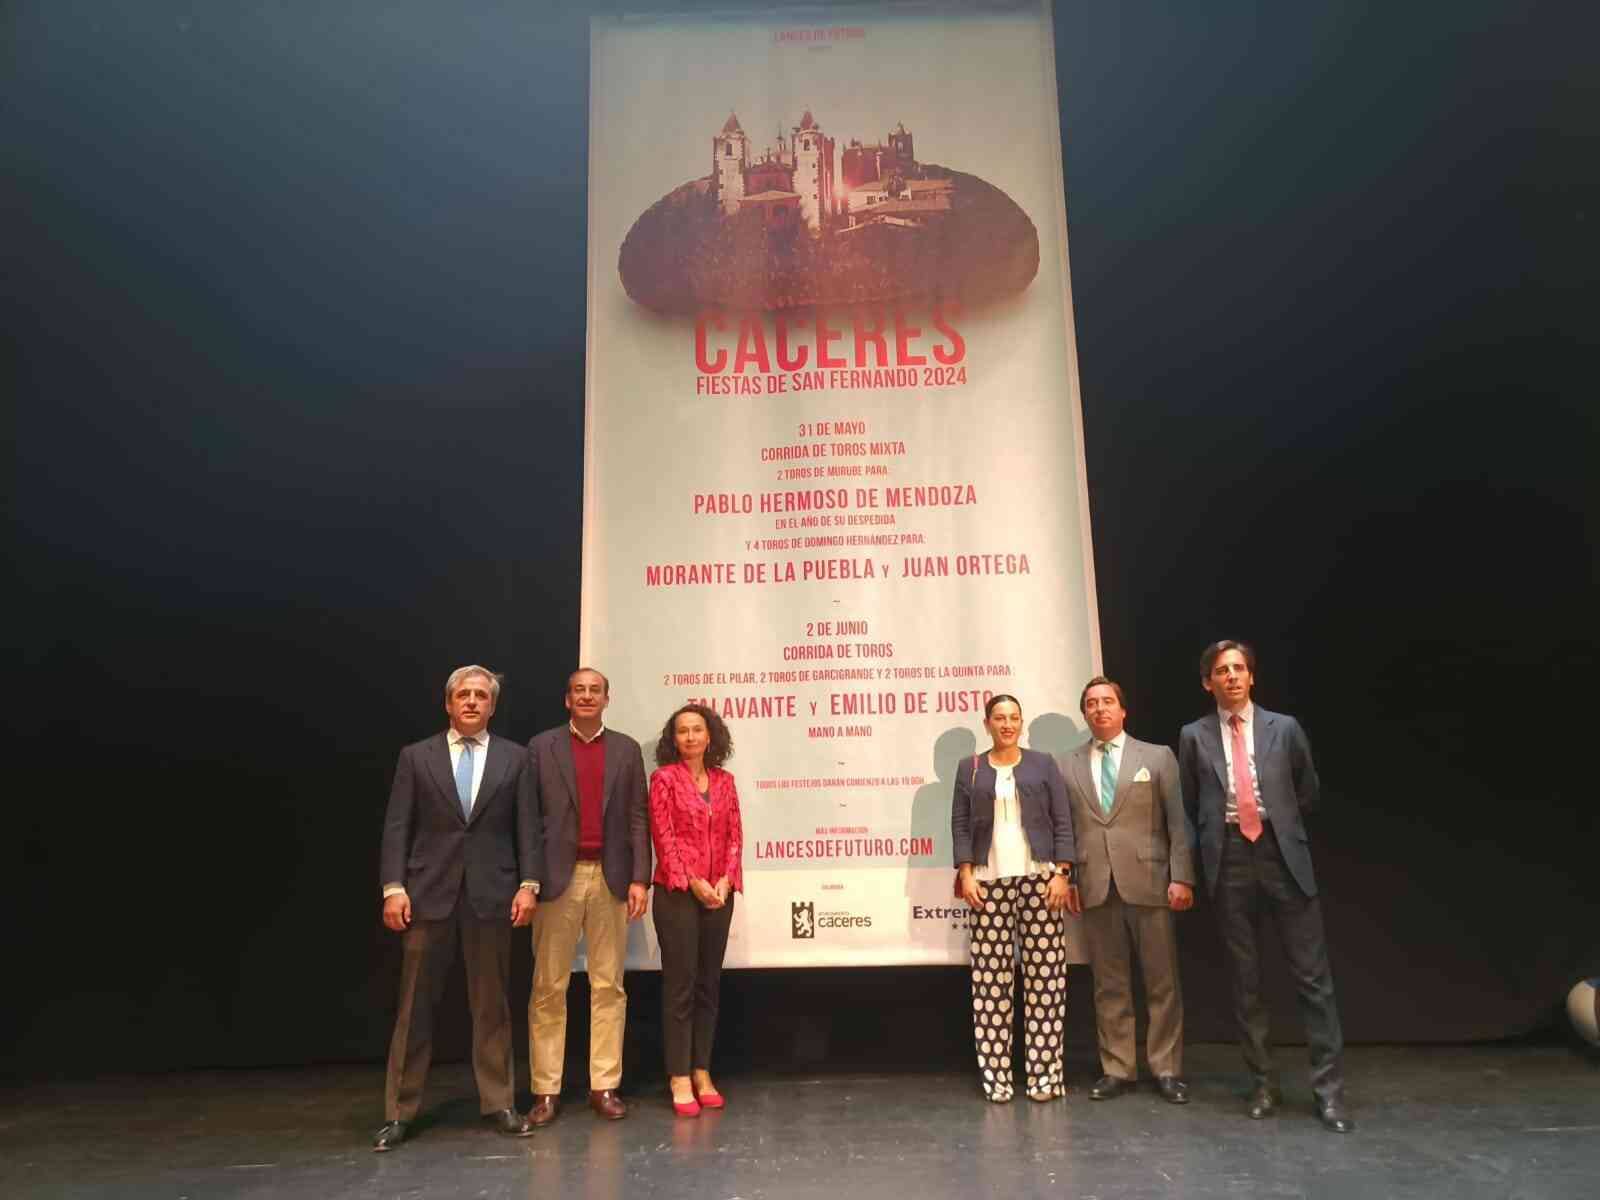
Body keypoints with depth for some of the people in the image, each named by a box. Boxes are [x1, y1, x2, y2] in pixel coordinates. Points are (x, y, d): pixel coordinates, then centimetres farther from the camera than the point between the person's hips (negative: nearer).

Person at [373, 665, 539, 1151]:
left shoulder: (514, 757, 7)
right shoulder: (417, 756, 6)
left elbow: (526, 826, 4)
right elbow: (396, 827, 2)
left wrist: (528, 884, -5)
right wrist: (393, 887, -8)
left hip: (492, 893, 1)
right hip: (430, 892, 0)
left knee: (491, 1003, 8)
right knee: (415, 1004, 5)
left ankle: (497, 1102, 18)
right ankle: (400, 1111, 15)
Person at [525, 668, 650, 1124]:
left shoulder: (627, 749, 9)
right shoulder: (541, 747, 4)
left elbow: (637, 818, 5)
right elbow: (529, 816, 2)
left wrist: (640, 878, -3)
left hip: (611, 878, 2)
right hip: (558, 877, -1)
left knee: (609, 985, 6)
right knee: (548, 988, 3)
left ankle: (605, 1086, 14)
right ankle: (546, 1090, 12)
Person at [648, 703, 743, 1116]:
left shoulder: (724, 781, 9)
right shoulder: (664, 778, -3)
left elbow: (735, 835, 8)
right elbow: (664, 836, -8)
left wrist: (726, 880, -6)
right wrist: (693, 883, -13)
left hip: (718, 894, 4)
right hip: (677, 893, -4)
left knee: (709, 985, 9)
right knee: (680, 985, 0)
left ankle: (702, 1072, 18)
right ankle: (679, 1078, 7)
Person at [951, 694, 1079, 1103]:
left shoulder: (1043, 764, 9)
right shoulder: (970, 769, 11)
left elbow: (1062, 822, 5)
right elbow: (960, 824, 7)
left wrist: (1062, 874, -4)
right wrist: (965, 873, -4)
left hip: (1038, 879, 0)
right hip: (989, 883, 0)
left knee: (1044, 976, -2)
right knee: (990, 978, -3)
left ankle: (1044, 1072, 6)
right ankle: (996, 1074, 4)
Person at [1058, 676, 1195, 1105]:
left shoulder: (1157, 757, 6)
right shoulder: (1067, 766, 10)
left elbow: (1178, 821, 1)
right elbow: (1062, 827, 7)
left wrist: (1181, 877, -7)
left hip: (1148, 882, -1)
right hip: (1095, 886, 1)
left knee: (1162, 981, 4)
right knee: (1109, 984, 7)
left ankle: (1167, 1069, 16)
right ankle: (1117, 1069, 17)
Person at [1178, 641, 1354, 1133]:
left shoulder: (1284, 728, 6)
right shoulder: (1194, 736, 5)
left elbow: (1307, 791, 17)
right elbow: (1189, 805, 14)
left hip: (1282, 854, 0)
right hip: (1230, 860, 0)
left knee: (1312, 975, 0)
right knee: (1245, 978, 8)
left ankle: (1328, 1088, 8)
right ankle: (1263, 1083, 19)